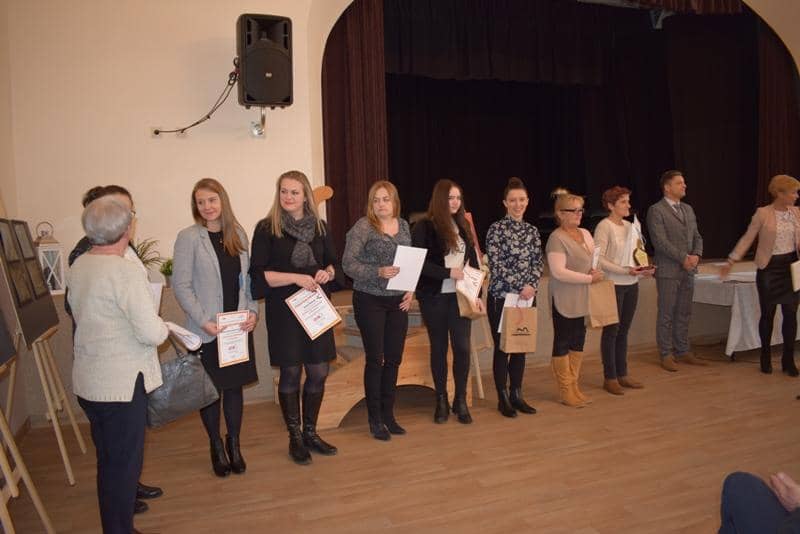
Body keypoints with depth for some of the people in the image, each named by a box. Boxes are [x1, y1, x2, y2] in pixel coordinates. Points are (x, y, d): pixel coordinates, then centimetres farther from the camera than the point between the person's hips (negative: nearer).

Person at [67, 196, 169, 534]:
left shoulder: (78, 266, 3)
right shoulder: (125, 270, -21)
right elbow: (151, 333, -23)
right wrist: (162, 328, -4)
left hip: (87, 380, 8)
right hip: (121, 383, -8)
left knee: (108, 461, 23)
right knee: (123, 465, 7)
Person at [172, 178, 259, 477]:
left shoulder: (238, 234, 5)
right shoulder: (188, 237, -7)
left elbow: (248, 277, 9)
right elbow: (180, 285, -9)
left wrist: (253, 311, -3)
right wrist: (203, 321, -16)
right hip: (207, 330, -3)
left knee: (235, 385, 12)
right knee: (211, 389, 9)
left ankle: (234, 443, 31)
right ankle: (216, 446, 29)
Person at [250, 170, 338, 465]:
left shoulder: (319, 226, 7)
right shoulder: (267, 228, -5)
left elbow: (332, 262, 15)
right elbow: (258, 273, -10)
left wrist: (327, 272, -8)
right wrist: (296, 277, -20)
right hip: (284, 310, -4)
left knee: (319, 372, 8)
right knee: (291, 373, 5)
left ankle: (310, 432, 27)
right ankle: (294, 437, 23)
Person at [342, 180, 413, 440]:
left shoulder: (403, 225, 9)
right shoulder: (362, 227, -9)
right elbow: (348, 264, -14)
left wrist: (410, 289, 1)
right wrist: (378, 272, -26)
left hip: (398, 301, 5)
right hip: (370, 301, -5)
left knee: (394, 359, 10)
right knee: (375, 359, 2)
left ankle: (388, 414, 26)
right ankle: (375, 419, 16)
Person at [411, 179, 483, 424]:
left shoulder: (463, 226, 11)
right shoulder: (424, 227, -6)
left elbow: (473, 262, 12)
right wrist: (448, 272, -18)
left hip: (460, 296, 4)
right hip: (435, 298, -4)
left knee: (462, 347, 0)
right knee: (439, 347, 8)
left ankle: (460, 400, 16)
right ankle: (441, 400, 22)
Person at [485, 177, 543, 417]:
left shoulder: (532, 230, 10)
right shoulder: (496, 229, -7)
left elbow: (538, 262, 9)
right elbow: (495, 264, -13)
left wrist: (531, 285, -8)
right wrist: (520, 286, -15)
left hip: (527, 296, 5)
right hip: (501, 296, -5)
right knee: (502, 347, 3)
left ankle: (516, 394, 24)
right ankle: (503, 398, 15)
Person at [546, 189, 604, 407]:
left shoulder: (585, 233, 10)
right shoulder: (557, 238, -15)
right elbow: (558, 272, -23)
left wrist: (597, 272, -3)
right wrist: (589, 278, -18)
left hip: (584, 299, 8)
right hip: (565, 300, -8)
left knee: (578, 342, 14)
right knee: (562, 343, 4)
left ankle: (574, 386, 26)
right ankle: (565, 390, 16)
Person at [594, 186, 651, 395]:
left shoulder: (630, 227, 12)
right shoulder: (604, 226, -10)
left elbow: (634, 254, 18)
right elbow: (599, 259, -16)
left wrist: (642, 269, -1)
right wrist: (625, 271, -21)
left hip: (631, 284, 7)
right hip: (613, 285, -7)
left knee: (624, 330, 13)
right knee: (611, 331, 1)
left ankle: (622, 374, 24)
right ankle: (609, 378, 11)